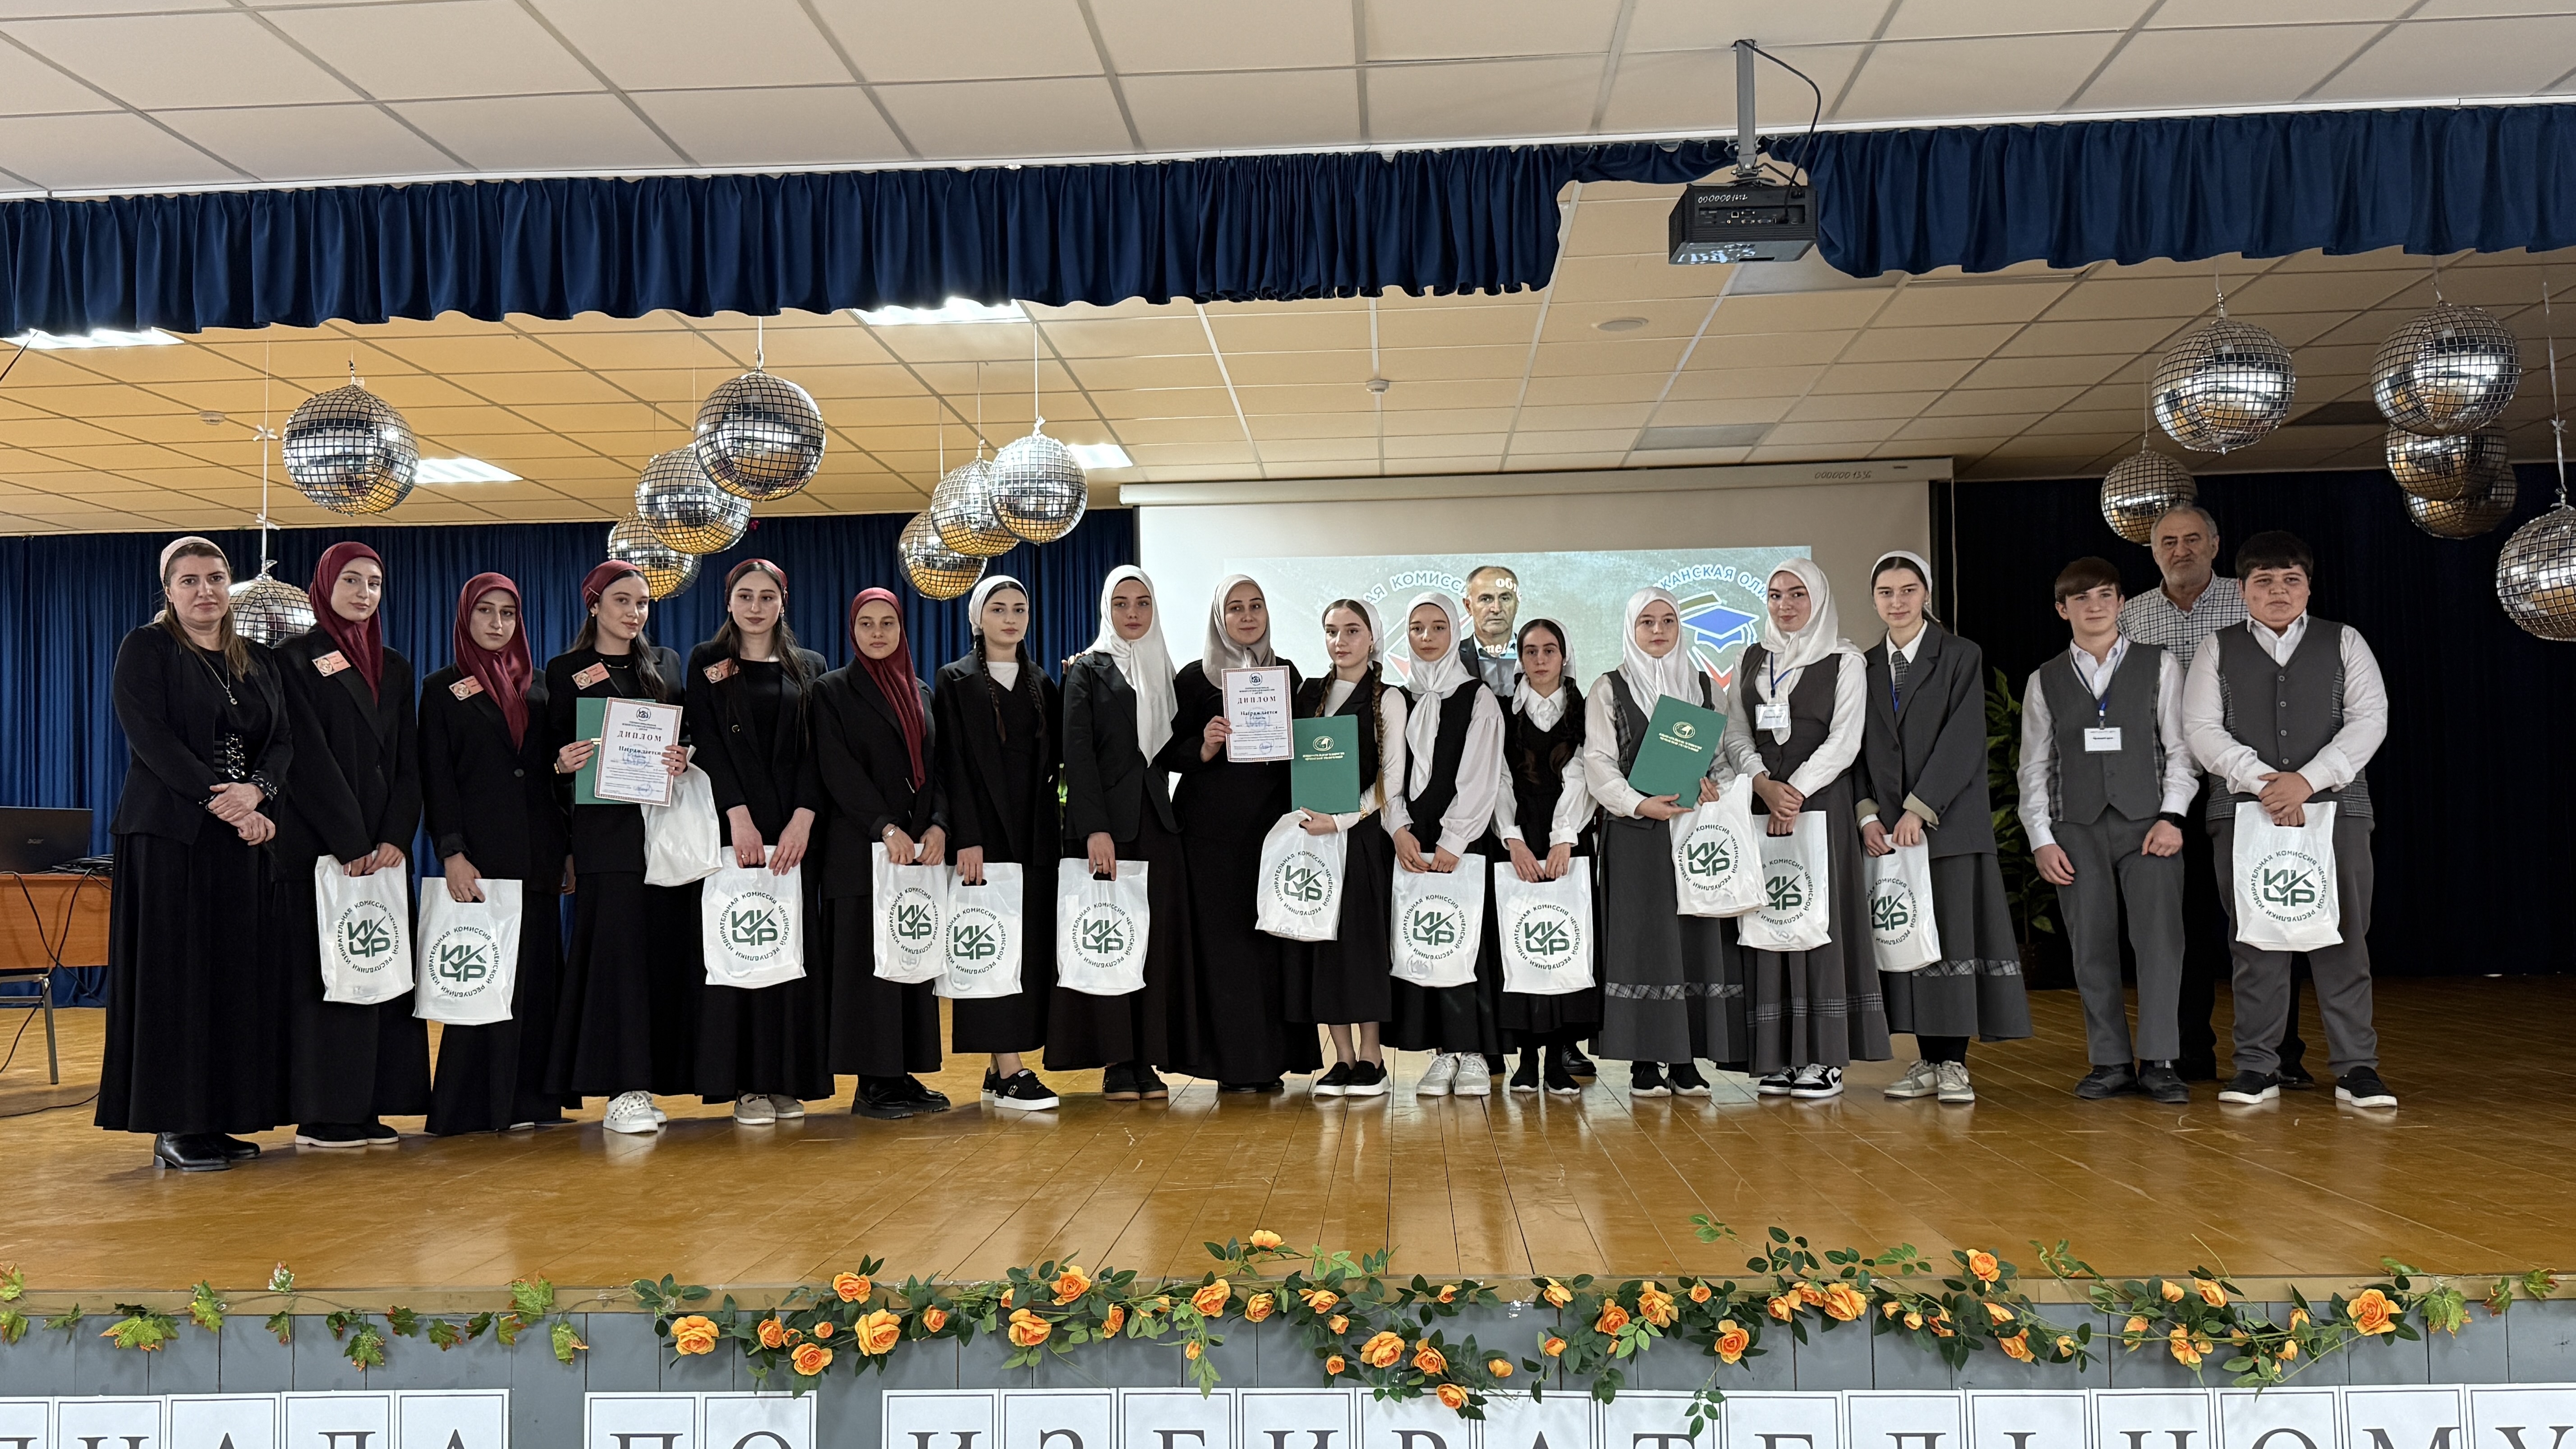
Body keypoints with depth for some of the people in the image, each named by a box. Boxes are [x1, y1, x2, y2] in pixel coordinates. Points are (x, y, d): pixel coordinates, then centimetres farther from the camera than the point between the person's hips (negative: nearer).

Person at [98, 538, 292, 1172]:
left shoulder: (258, 662, 16)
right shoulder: (145, 650, 1)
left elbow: (283, 741, 7)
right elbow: (151, 739, -10)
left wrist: (254, 793, -13)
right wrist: (222, 803, -17)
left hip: (248, 839, 5)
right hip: (172, 836, -5)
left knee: (239, 976, 3)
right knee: (177, 974, -4)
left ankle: (219, 1117, 8)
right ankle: (173, 1126, 0)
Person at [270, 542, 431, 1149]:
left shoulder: (395, 669, 15)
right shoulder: (296, 658, -1)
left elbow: (409, 762, 8)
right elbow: (308, 757, -9)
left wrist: (395, 838, -7)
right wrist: (350, 843, -15)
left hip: (385, 846, 5)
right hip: (318, 844, -5)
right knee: (325, 977, -5)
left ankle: (368, 1108, 8)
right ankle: (323, 1116, 0)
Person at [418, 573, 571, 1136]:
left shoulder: (538, 686, 14)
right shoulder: (443, 689, 4)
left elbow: (554, 768, 13)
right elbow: (436, 780, -2)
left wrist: (569, 848, 7)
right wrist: (452, 854, -13)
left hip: (538, 853, 4)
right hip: (481, 855, -4)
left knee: (538, 974, 4)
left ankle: (531, 1096, 11)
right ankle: (476, 1105, 4)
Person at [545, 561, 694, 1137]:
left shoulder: (665, 663, 16)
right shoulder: (567, 671, 6)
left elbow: (688, 736, 13)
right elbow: (555, 752, 4)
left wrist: (684, 758, -8)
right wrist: (563, 763, -18)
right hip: (605, 826, -4)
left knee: (665, 946, 2)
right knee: (616, 946, -8)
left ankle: (648, 1080, 10)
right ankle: (621, 1088, -5)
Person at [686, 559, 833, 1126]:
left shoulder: (809, 667, 11)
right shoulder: (707, 663, 7)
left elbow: (818, 751, 3)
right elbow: (706, 743, -3)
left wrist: (803, 821, -12)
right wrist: (739, 817, -16)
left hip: (795, 828, 2)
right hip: (732, 825, -2)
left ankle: (789, 1079, 7)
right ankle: (746, 1084, 1)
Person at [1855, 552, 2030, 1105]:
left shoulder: (1961, 657, 1)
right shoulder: (1865, 666, 13)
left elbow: (1963, 742, -7)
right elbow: (1859, 748, 10)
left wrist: (1920, 810, -14)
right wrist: (1867, 815, -3)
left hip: (1950, 824, -3)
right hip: (1887, 828, 4)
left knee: (1953, 934, -5)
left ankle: (1953, 1063, 1)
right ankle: (1926, 1061, 9)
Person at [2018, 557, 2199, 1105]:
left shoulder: (2159, 666, 6)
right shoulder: (2045, 681, 10)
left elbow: (2180, 747, 3)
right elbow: (2034, 766, 9)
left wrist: (2171, 816, -8)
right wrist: (2042, 839, 1)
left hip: (2147, 823, -1)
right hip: (2077, 830, 2)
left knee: (2161, 940, -9)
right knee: (2092, 948, 2)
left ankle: (2159, 1061, -2)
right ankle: (2111, 1062, 10)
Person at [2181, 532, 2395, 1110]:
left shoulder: (2344, 643, 11)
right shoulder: (2218, 650, 10)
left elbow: (2370, 718, 0)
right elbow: (2202, 729, 0)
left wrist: (2307, 779, -13)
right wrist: (2263, 781, -13)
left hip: (2335, 807, 0)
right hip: (2243, 810, 0)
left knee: (2343, 939, -1)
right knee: (2255, 941, 1)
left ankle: (2356, 1067, 5)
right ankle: (2257, 1068, 7)